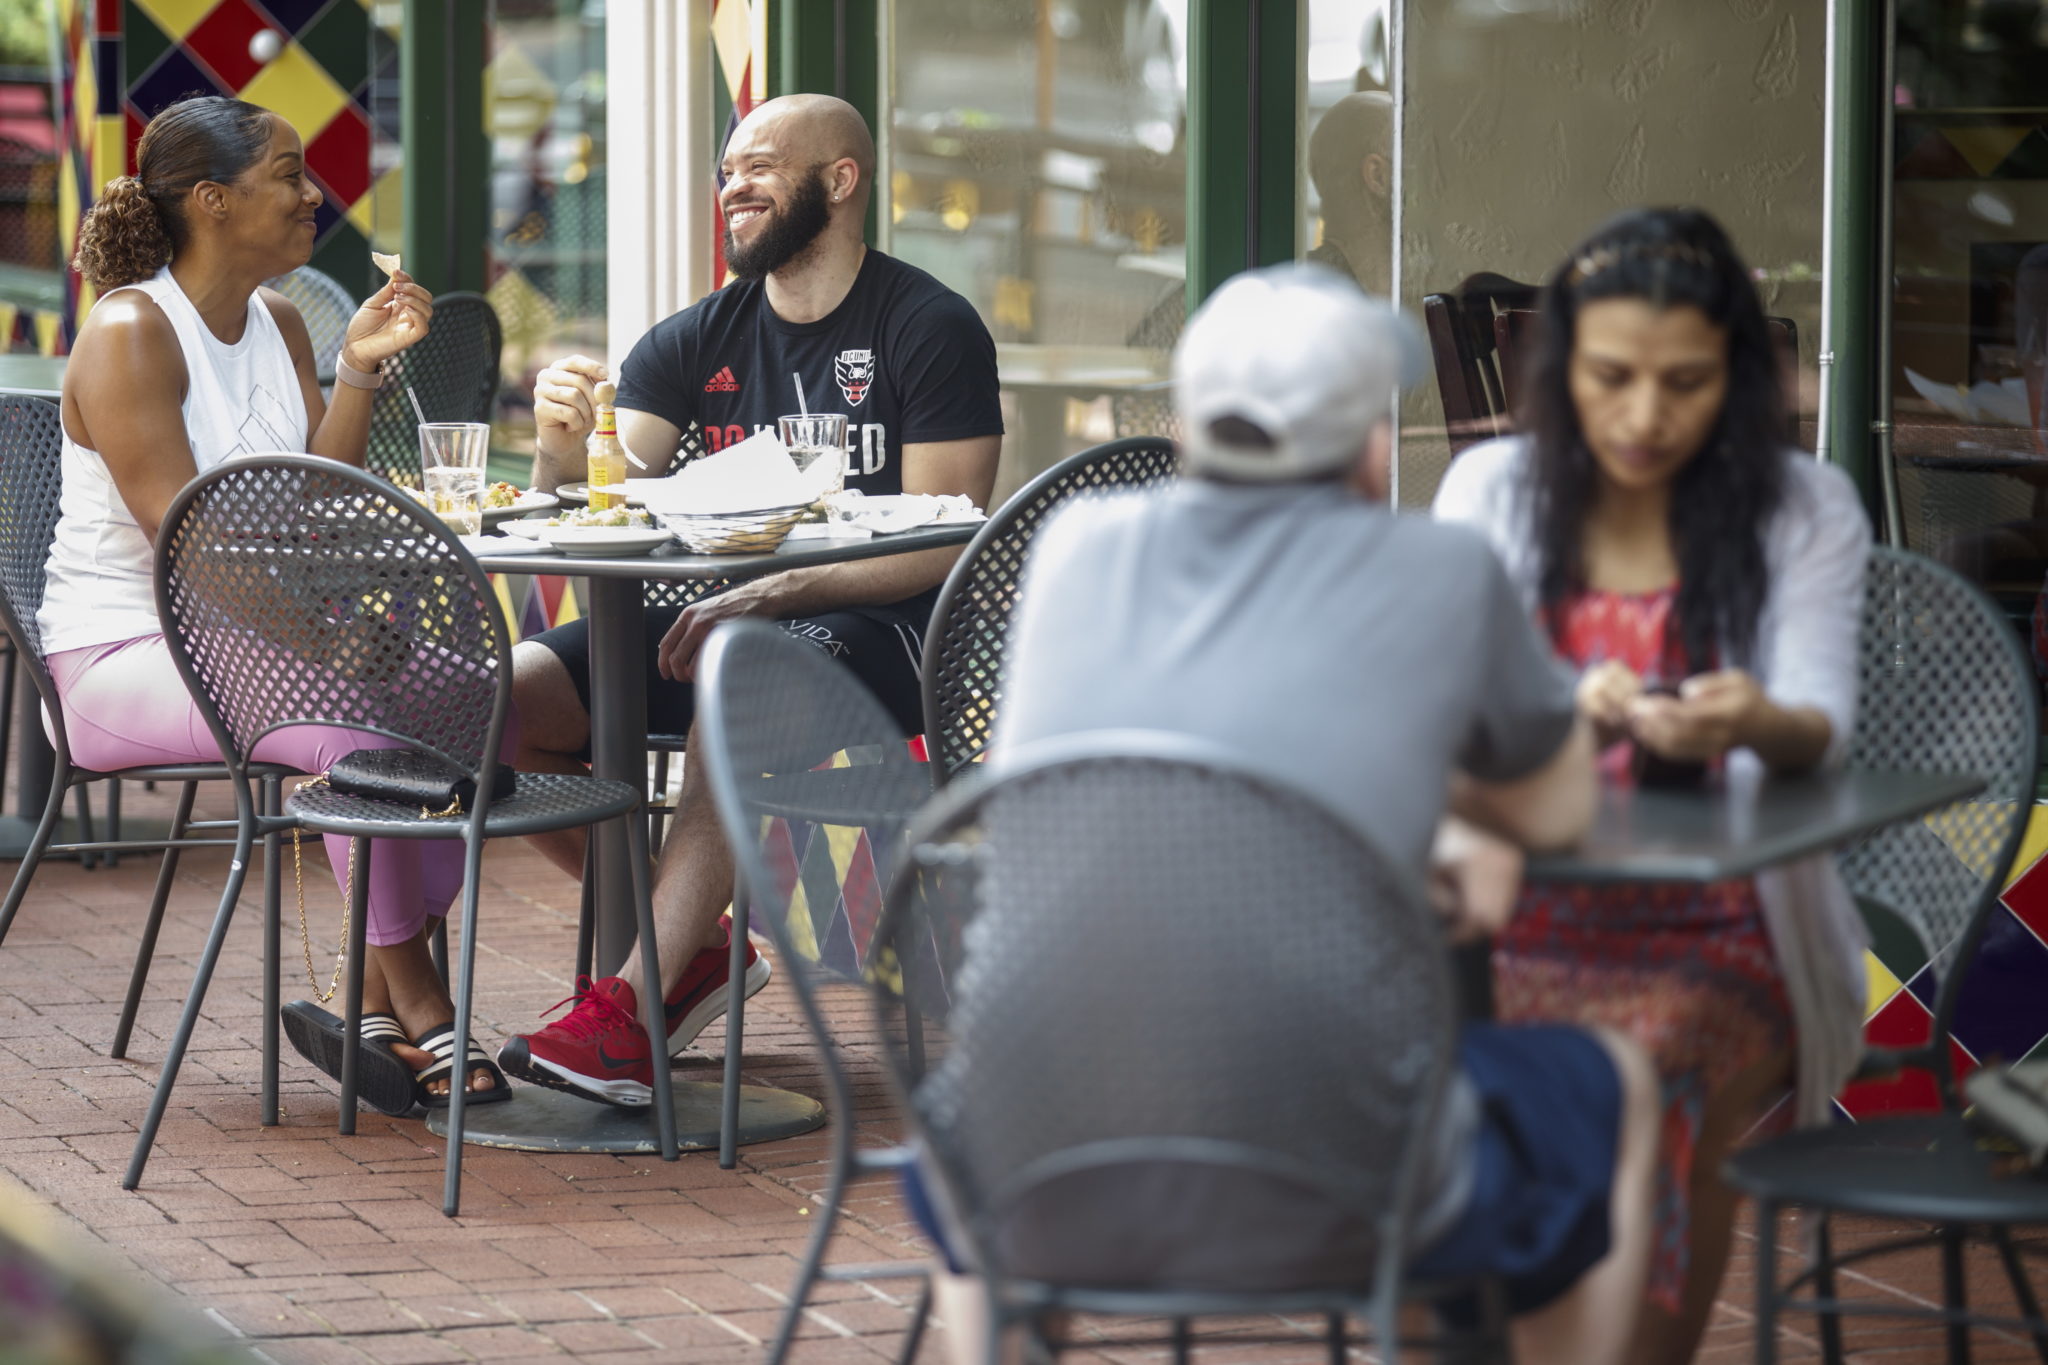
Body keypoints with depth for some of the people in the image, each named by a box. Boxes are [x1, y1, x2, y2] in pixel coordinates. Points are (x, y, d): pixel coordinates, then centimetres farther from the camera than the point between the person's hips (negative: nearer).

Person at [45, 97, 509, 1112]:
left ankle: (379, 1011, -11)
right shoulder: (129, 334, -14)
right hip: (127, 653, -8)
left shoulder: (277, 324, 11)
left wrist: (358, 369, -7)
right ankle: (413, 1000, -17)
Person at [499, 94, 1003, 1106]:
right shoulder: (696, 341, 12)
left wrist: (772, 594, -23)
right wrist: (562, 448, -19)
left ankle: (636, 1009, -37)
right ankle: (691, 944, -2)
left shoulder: (930, 329, -3)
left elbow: (942, 544, -12)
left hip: (871, 629, -6)